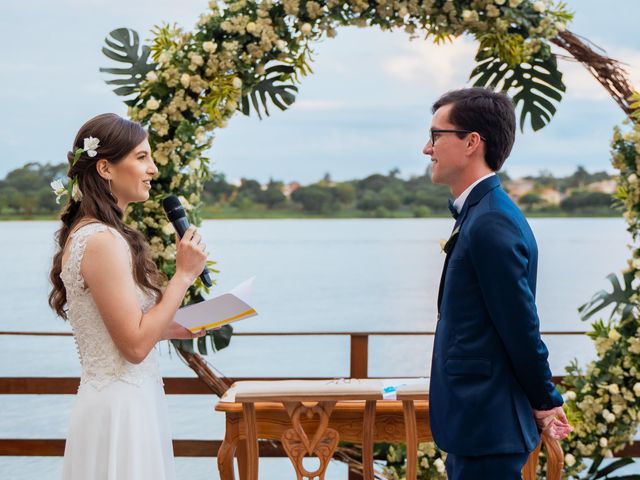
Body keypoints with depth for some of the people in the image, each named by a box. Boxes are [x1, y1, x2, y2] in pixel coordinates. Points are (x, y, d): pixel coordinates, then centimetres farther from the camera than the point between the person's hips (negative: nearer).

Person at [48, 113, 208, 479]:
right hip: (121, 407, -10)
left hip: (118, 399, 10)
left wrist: (177, 329, 15)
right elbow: (135, 345, -21)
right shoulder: (104, 241, -20)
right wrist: (185, 274, -16)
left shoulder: (87, 232, 10)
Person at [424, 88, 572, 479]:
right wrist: (542, 401, 14)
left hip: (486, 425, -9)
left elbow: (520, 326, -18)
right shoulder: (482, 214, 11)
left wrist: (545, 402, -6)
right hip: (479, 421, 9)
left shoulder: (491, 223, -20)